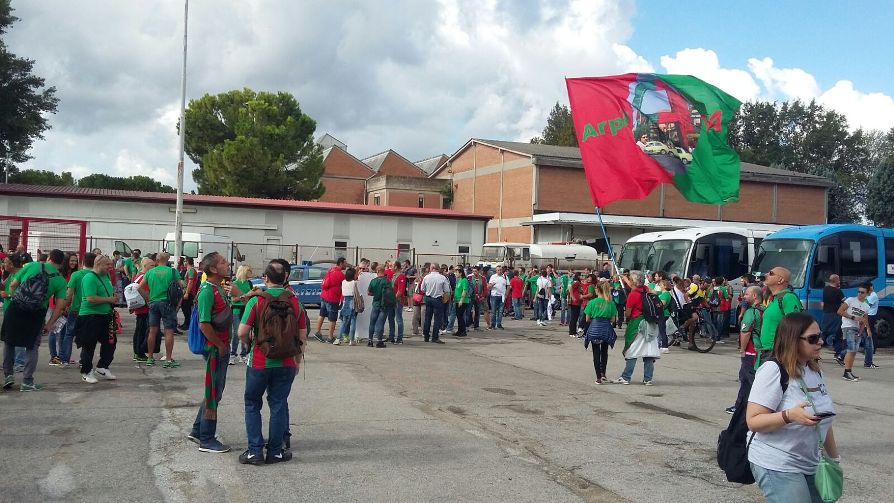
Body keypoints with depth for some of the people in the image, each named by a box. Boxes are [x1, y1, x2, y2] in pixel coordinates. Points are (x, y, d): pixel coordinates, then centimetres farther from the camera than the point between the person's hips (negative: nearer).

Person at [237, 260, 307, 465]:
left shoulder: (256, 300, -11)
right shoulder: (295, 302, -1)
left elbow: (242, 332, -14)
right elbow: (302, 336, 2)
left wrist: (249, 344, 8)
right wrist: (297, 361, 15)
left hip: (259, 361, -2)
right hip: (286, 363, 2)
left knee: (252, 404, 12)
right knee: (279, 405, 11)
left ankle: (255, 450, 10)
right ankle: (275, 451, 15)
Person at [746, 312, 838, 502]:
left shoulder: (815, 371, 8)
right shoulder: (773, 371, -17)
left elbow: (823, 419, 19)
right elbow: (753, 421, -20)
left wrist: (834, 457, 19)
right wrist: (789, 415, -32)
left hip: (811, 465, 8)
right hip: (777, 467, -8)